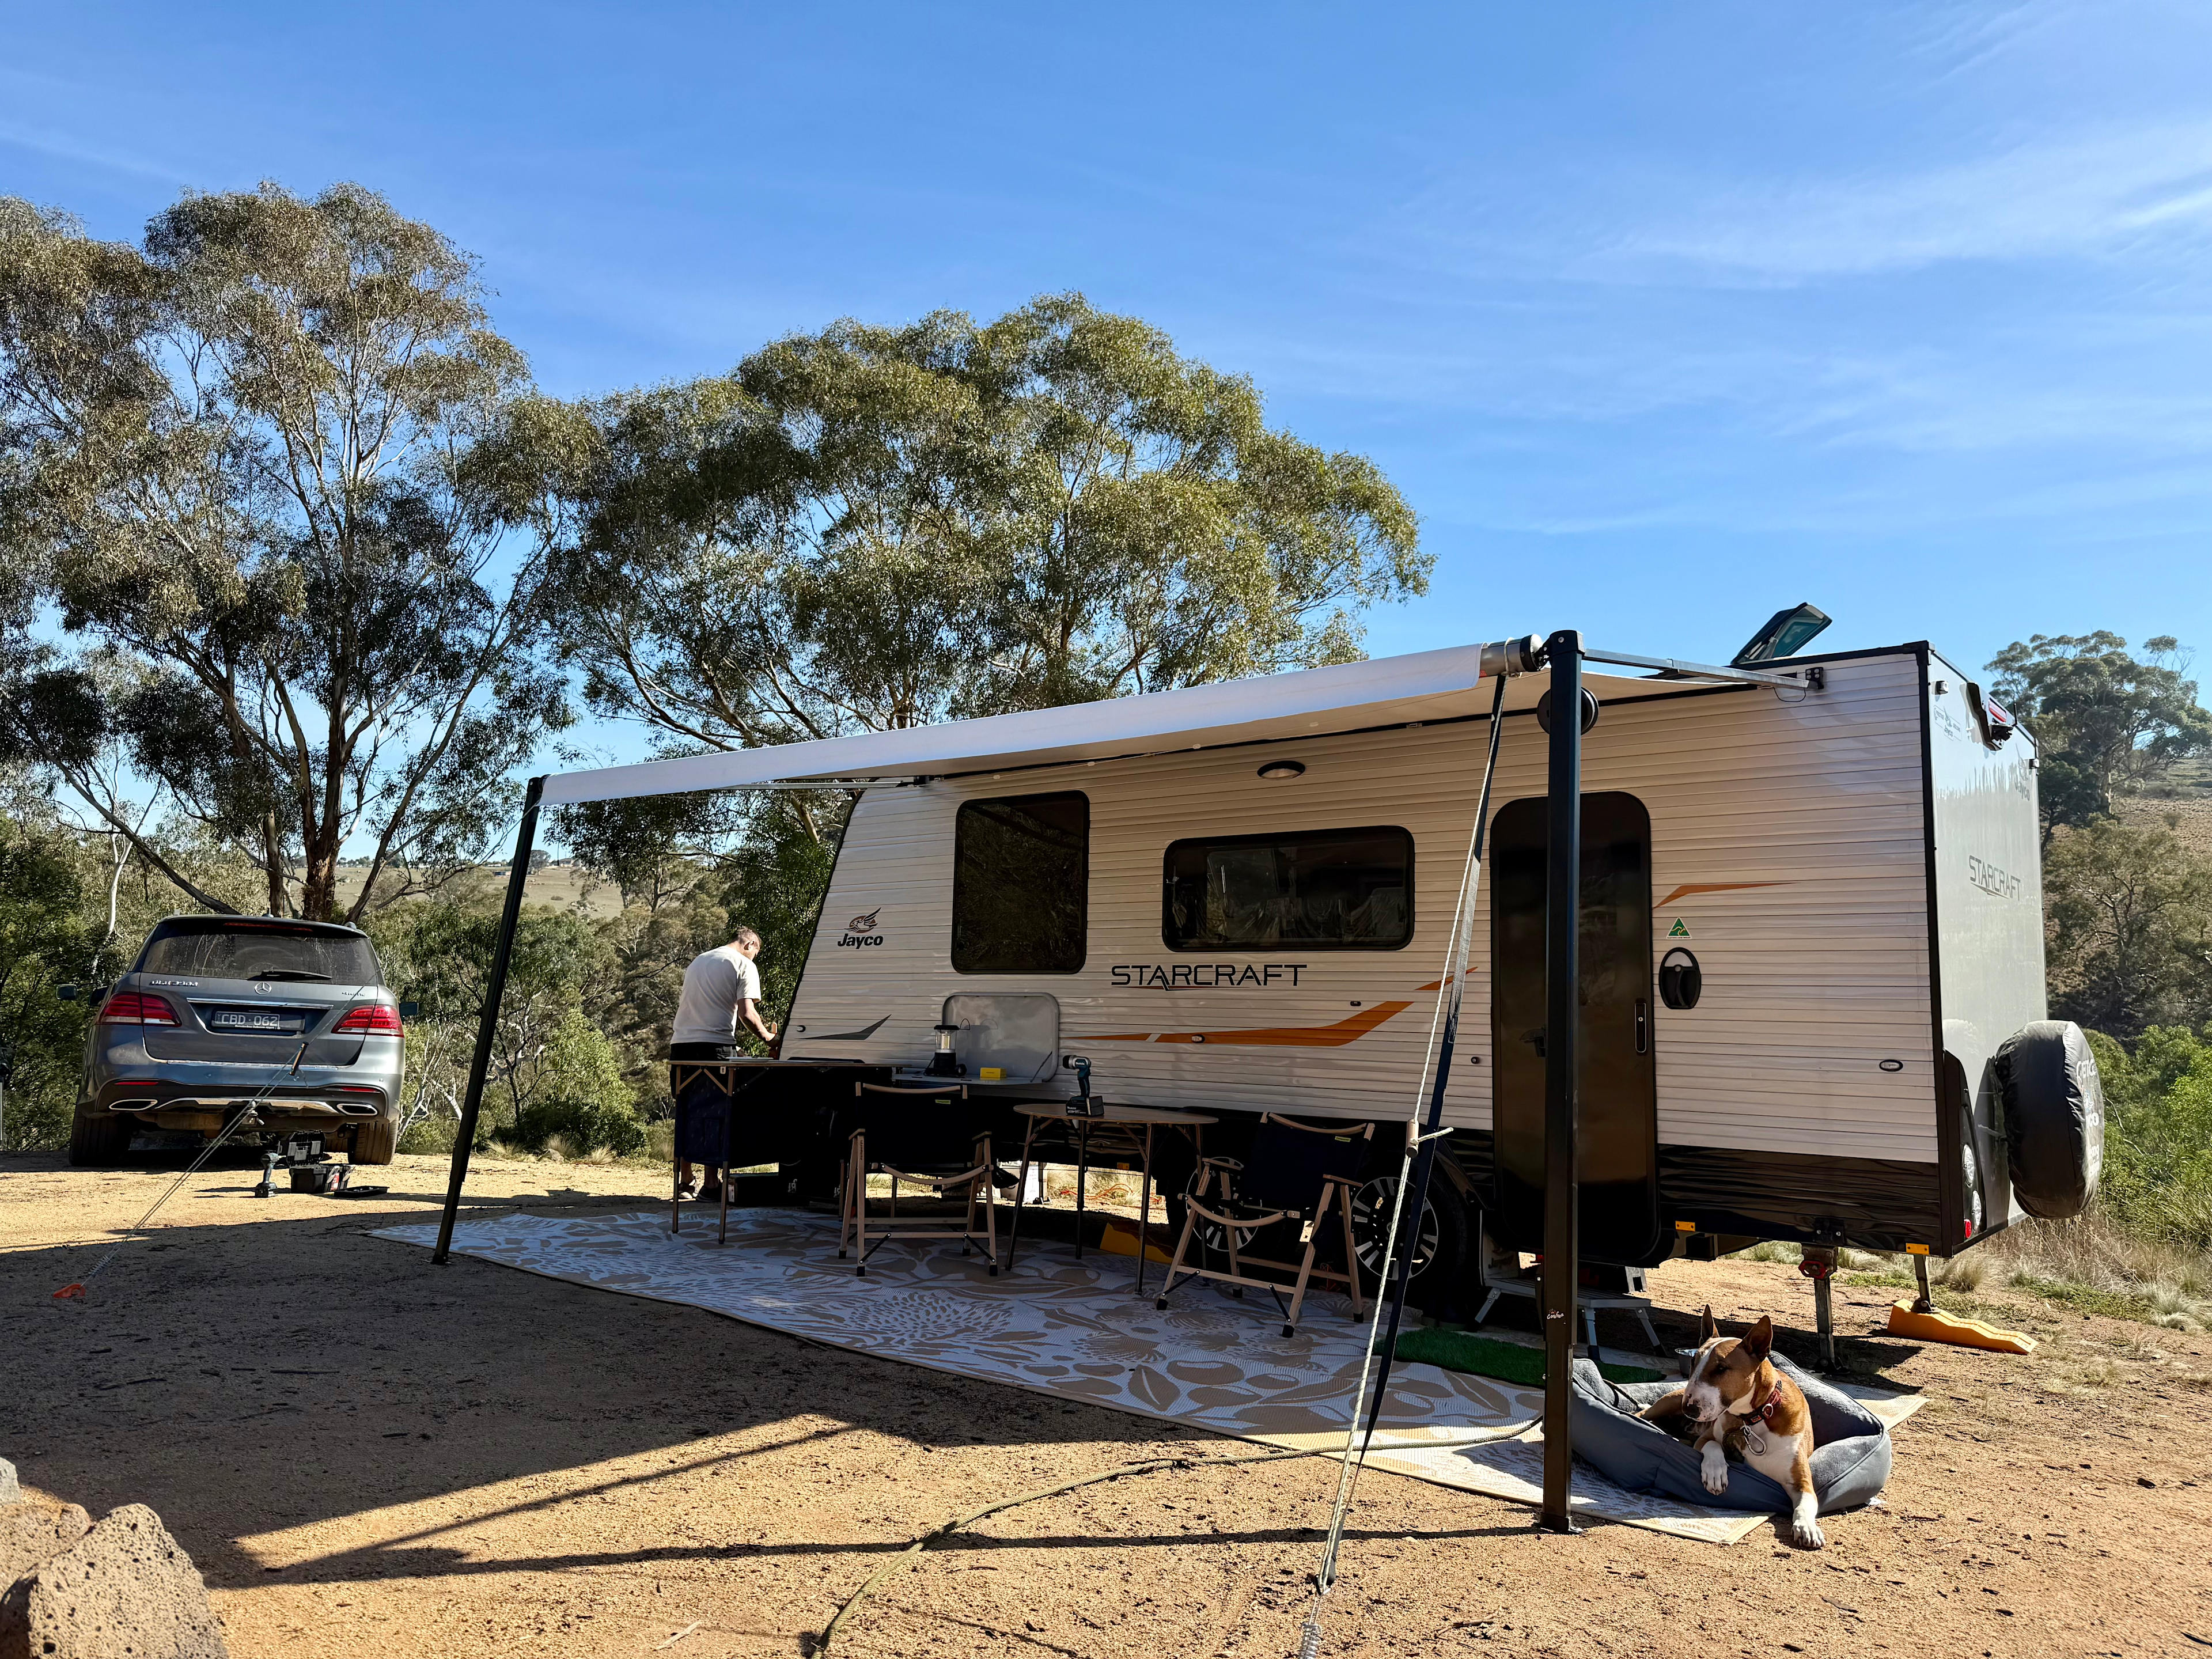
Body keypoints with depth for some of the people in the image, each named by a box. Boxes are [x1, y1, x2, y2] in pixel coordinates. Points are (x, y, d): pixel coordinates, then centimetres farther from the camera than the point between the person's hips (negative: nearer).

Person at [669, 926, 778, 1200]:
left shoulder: (697, 962, 22)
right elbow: (746, 1013, -11)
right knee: (716, 1114, -1)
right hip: (715, 1046, -7)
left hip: (680, 1043, 7)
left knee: (686, 1114, 13)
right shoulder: (744, 965, -1)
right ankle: (712, 1184, -2)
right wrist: (766, 1036, 3)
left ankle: (684, 1182, 18)